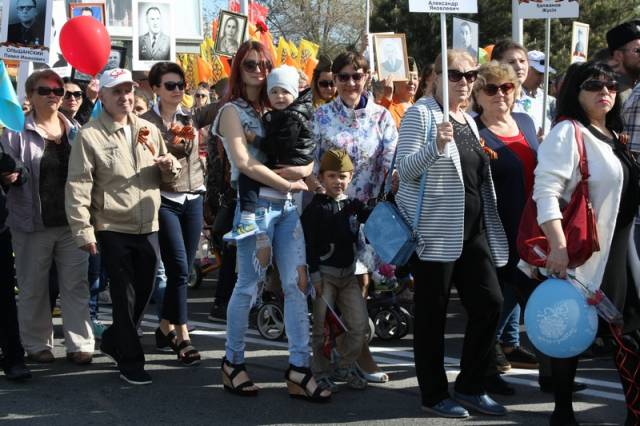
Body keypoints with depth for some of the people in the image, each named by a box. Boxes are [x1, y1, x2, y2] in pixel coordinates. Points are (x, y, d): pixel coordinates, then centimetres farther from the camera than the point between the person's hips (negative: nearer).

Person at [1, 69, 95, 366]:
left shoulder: (74, 130, 11)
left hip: (71, 221, 3)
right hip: (33, 222, -3)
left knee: (75, 284, 4)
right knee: (34, 287, 7)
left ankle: (79, 343, 11)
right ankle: (37, 344, 19)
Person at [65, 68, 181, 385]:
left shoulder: (149, 130, 10)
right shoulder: (90, 135, -7)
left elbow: (166, 177, 19)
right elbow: (78, 187, -11)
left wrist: (170, 166, -4)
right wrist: (83, 230, -16)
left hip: (148, 227, 6)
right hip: (113, 230, -5)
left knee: (143, 293, 14)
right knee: (124, 296, 2)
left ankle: (113, 341, 37)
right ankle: (130, 361, 15)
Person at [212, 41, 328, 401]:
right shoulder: (232, 111, 0)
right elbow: (244, 163, -14)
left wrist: (304, 169, -8)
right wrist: (288, 183, -10)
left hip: (286, 206, 6)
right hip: (255, 204, -6)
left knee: (298, 283, -1)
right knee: (249, 285, -1)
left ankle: (299, 370, 1)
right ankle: (233, 362, 15)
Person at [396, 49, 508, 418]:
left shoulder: (469, 121, 17)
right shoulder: (421, 114, -6)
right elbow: (405, 169, -14)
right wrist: (437, 145, -28)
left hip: (472, 229, 7)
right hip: (435, 230, -7)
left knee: (490, 303, 3)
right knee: (432, 313, 1)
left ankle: (471, 387, 16)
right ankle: (435, 395, 12)